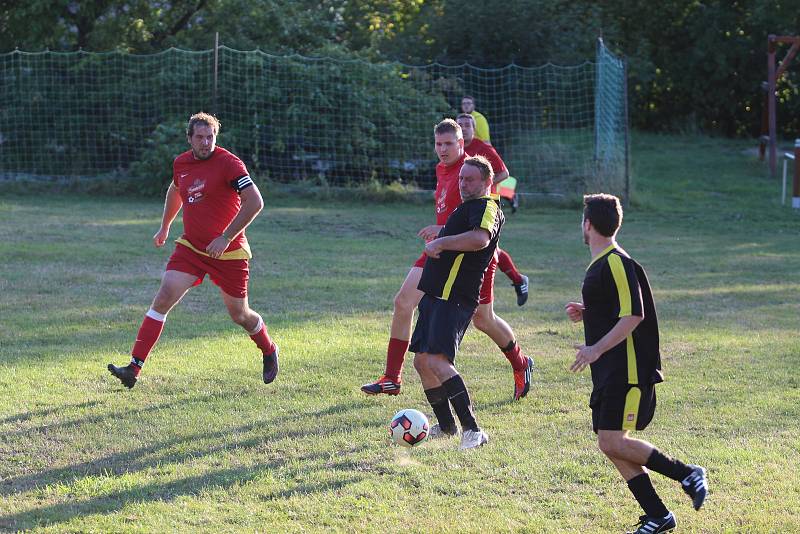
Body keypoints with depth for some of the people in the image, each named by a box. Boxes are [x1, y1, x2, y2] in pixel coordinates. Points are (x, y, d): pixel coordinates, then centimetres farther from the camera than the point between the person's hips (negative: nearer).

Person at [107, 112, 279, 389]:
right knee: (164, 297, -14)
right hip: (190, 247, 4)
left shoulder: (228, 163, -15)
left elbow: (255, 202, -21)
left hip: (228, 252, -4)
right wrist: (164, 227, 33)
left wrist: (226, 237, -23)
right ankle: (134, 368, -17)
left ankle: (269, 351, 41)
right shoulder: (181, 163, 4)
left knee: (239, 314, 8)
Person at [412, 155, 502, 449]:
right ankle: (446, 425, 27)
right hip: (436, 296, 11)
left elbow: (480, 238, -32)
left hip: (453, 300, -11)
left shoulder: (486, 207, -10)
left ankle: (472, 430, -26)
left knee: (436, 361, -23)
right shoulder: (468, 208, 22)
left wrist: (440, 242, -26)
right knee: (421, 361, 14)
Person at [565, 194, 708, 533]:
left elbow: (634, 315, -22)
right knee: (611, 446, 5)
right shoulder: (600, 264, 16)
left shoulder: (617, 263, -14)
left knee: (613, 443, -15)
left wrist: (597, 349, -23)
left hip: (627, 372, -10)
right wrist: (585, 313, 15)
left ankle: (687, 474, -3)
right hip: (608, 374, 10)